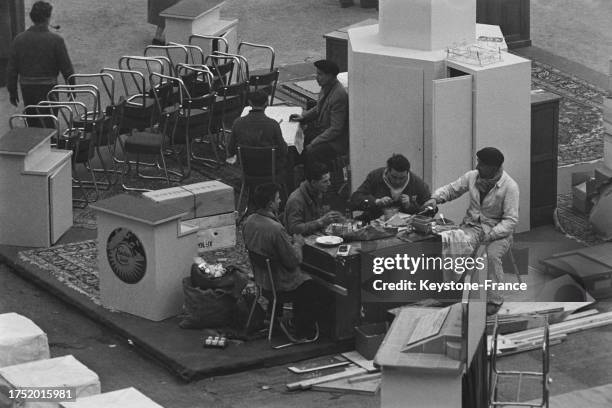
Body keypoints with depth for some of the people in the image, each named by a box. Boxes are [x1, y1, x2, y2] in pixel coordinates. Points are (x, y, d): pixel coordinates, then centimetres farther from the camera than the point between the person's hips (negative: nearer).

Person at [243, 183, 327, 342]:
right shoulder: (275, 229, -34)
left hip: (262, 277, 9)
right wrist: (298, 244, -6)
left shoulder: (249, 221, -8)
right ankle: (294, 326, 18)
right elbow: (293, 261, -26)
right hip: (282, 283, -9)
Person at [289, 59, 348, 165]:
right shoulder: (326, 87, 2)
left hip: (335, 141, -10)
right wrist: (303, 116, 6)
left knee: (307, 153, -27)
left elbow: (336, 129, -25)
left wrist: (313, 143, -23)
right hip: (320, 129, 10)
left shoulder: (339, 96, -26)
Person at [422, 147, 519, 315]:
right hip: (473, 225, 4)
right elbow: (451, 189, 13)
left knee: (492, 254, -34)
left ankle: (494, 300, -15)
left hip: (498, 230, -4)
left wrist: (490, 235, -27)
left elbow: (511, 220, -17)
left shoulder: (509, 186, -15)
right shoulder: (472, 176, 0)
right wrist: (435, 198, -8)